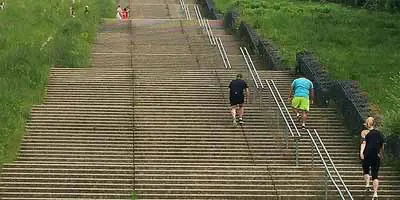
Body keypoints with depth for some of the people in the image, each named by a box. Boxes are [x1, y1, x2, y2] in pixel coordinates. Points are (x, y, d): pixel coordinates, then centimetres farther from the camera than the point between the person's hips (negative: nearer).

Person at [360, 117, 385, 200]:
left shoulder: (364, 132, 1)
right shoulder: (379, 133, 10)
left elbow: (363, 142, -14)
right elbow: (382, 146, 13)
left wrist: (361, 152, -22)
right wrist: (381, 155, 26)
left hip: (367, 155, -2)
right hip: (377, 156, 2)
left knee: (366, 170, 24)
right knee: (375, 175, 2)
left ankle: (367, 184, 3)